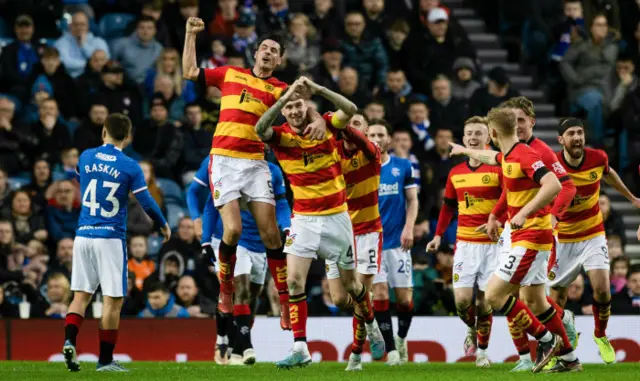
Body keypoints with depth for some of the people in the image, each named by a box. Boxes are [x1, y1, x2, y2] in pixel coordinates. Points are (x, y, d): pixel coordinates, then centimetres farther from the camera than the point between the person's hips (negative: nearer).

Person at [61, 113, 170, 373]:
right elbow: (146, 202, -4)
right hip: (111, 238, -4)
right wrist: (164, 225, 13)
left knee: (81, 295, 10)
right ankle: (105, 360, 2)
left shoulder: (86, 157, 5)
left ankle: (69, 341, -13)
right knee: (113, 300, 2)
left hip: (83, 235, 4)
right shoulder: (129, 166, -7)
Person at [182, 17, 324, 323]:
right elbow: (190, 73, 17)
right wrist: (191, 35, 14)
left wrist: (318, 120, -31)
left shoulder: (279, 89, 6)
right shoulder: (230, 74, 11)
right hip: (224, 160, -1)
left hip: (256, 164, 1)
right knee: (233, 229, -15)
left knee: (271, 234, -4)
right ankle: (225, 291, 9)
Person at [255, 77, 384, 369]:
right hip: (304, 219, 0)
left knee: (350, 282, 12)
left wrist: (318, 89, -33)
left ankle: (372, 328, 38)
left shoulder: (326, 125, -5)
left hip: (336, 216, 0)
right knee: (294, 280, -15)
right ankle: (300, 349, -13)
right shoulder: (280, 135, -7)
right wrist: (285, 95, -37)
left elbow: (350, 110, -24)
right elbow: (260, 128, -30)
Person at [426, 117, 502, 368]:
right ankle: (472, 329, 25)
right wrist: (438, 236, 10)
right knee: (462, 299, -7)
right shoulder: (456, 174, 8)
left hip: (492, 242, -3)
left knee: (484, 300, -2)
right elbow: (448, 206, 18)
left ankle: (482, 350, 13)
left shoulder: (497, 170, -6)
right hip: (465, 243, 3)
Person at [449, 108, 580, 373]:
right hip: (526, 237, 10)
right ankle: (569, 358, 19)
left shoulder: (524, 155, -19)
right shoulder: (508, 156, 11)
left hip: (531, 238, -10)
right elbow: (491, 157, 37)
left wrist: (524, 212, -36)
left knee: (493, 294, -12)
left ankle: (545, 339, -4)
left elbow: (553, 185, -31)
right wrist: (465, 151, 54)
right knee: (534, 301, 13)